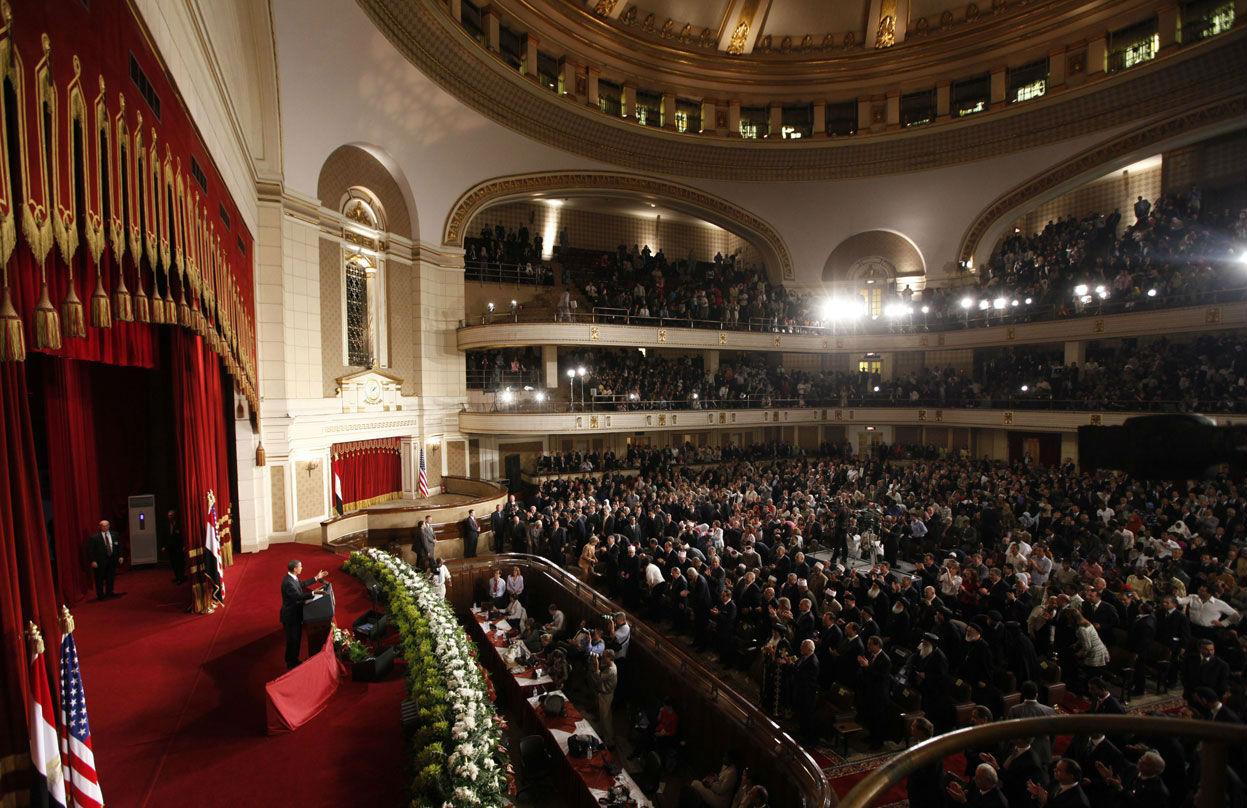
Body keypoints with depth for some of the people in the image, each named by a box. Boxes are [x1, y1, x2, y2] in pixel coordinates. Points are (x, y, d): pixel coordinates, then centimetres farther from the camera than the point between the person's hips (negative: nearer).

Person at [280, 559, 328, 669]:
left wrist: (316, 578, 17)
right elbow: (299, 596, -37)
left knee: (297, 638, 22)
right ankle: (291, 664, 24)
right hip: (291, 616, -10)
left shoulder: (292, 578, 1)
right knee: (292, 640, 7)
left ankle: (294, 660, 38)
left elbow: (302, 584, 17)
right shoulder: (288, 582, -30)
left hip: (295, 614, 10)